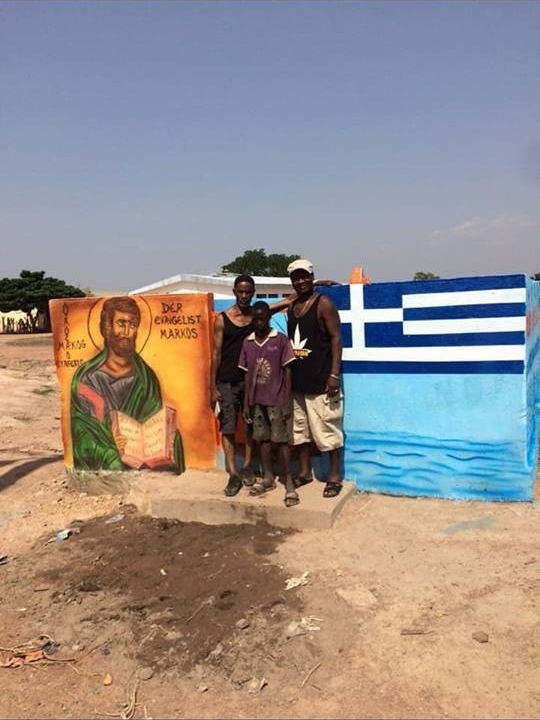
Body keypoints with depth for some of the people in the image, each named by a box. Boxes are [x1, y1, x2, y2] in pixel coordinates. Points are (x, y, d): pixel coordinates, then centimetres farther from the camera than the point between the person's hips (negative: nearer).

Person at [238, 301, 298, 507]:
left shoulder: (281, 340, -6)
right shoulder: (247, 343, 6)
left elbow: (287, 372, -6)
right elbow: (247, 375, 9)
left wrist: (287, 402, -10)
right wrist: (246, 403, 7)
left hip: (277, 400, -4)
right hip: (257, 401, 4)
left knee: (281, 439, -2)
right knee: (262, 438, 11)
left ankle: (289, 482, 4)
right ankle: (268, 477, 23)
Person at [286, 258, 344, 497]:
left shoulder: (324, 303, -7)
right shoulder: (291, 307, 13)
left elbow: (336, 339, -11)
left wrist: (334, 374, -18)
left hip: (321, 380, -7)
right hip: (297, 380, 7)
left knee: (328, 430, -1)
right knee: (299, 429, 14)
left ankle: (335, 476, 13)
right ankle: (304, 471, 28)